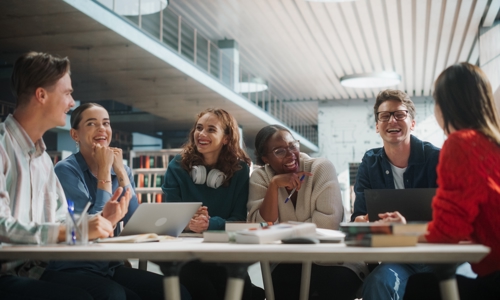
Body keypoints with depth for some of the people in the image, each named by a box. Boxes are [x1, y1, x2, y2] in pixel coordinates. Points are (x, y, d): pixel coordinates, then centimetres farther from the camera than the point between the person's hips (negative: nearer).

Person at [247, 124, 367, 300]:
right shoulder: (260, 178, 0)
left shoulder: (322, 168, -8)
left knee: (340, 280, -32)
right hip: (289, 263, 1)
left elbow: (328, 222, -18)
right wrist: (274, 185, -19)